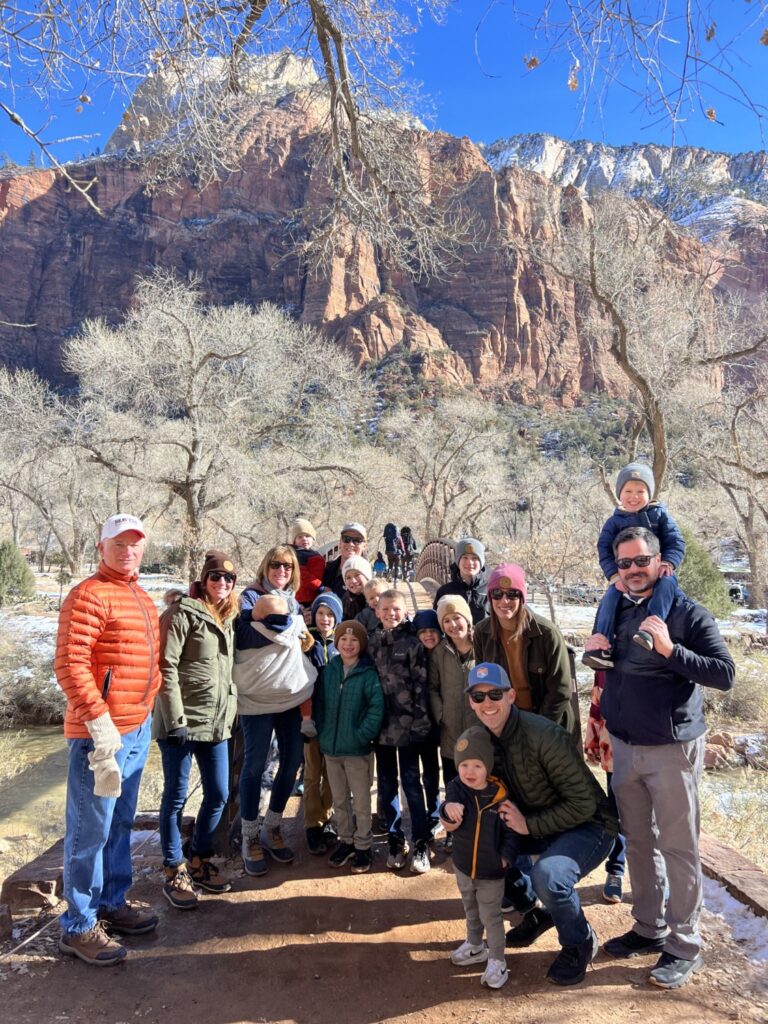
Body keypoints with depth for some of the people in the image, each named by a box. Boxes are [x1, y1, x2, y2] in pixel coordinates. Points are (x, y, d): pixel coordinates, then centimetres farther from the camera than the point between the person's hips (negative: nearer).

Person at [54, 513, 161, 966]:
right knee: (91, 830, 3)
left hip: (138, 729, 9)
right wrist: (100, 721, -23)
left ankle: (112, 903, 35)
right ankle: (79, 926, 18)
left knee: (121, 824, 20)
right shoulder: (89, 596, -15)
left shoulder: (144, 600, 13)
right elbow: (69, 665, -21)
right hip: (100, 733, -9)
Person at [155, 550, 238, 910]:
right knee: (176, 796, 5)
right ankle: (174, 873, 20)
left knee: (218, 795, 12)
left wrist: (230, 711, 15)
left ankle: (199, 862, 30)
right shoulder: (183, 612, -10)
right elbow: (166, 666, -15)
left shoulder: (227, 619, 13)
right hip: (181, 722, -7)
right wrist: (176, 718, -18)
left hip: (216, 722, 7)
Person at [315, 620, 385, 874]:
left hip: (357, 750, -4)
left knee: (361, 802, 7)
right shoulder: (329, 671, 3)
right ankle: (345, 840, 33)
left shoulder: (368, 674, -11)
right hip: (330, 748, 4)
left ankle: (362, 846, 22)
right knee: (339, 800, 17)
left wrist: (363, 735, -17)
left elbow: (377, 707, -14)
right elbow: (319, 703, 9)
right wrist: (322, 733, 2)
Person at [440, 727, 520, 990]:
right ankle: (475, 947, 48)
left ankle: (497, 961, 26)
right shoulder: (457, 787, -15)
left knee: (490, 916, 6)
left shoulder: (500, 795, -20)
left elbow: (511, 831, -10)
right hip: (463, 866, 4)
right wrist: (449, 807, -57)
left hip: (491, 871, -4)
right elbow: (450, 802, -36)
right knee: (470, 911, 25)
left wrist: (506, 856, -17)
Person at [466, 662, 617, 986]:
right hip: (531, 823, 8)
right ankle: (536, 913, 19)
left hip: (586, 826, -7)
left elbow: (583, 804, -26)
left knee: (547, 875, -32)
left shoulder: (544, 737, -29)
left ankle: (580, 943, 1)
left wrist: (529, 825, -28)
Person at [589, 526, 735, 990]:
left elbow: (725, 673, -16)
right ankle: (650, 929, 31)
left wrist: (671, 650, -26)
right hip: (625, 746, 6)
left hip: (673, 748, -5)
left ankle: (685, 946, 19)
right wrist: (595, 652, -3)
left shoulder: (688, 612, -10)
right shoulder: (613, 611, 7)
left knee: (678, 847, 4)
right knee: (639, 842, 15)